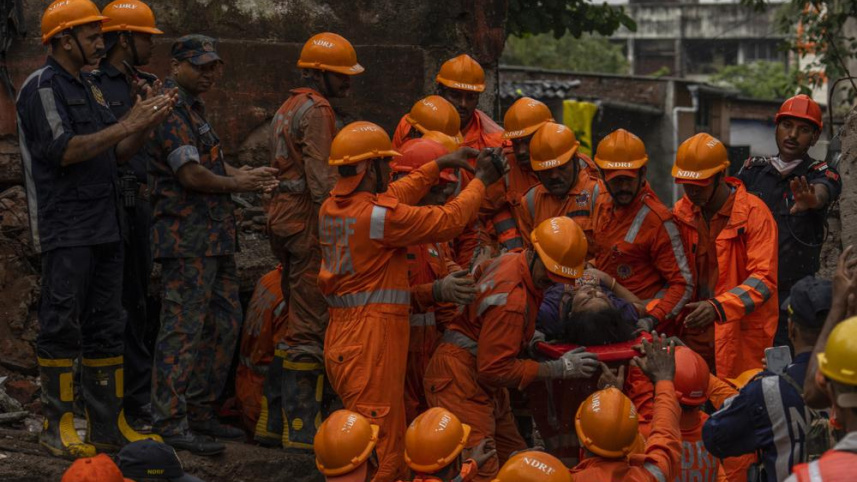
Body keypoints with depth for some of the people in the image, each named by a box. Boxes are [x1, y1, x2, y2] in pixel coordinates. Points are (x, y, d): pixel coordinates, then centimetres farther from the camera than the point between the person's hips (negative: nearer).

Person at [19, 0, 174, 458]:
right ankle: (57, 424, 1)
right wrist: (125, 124, -18)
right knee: (62, 326, -5)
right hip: (65, 230, -9)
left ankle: (108, 423, 13)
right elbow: (64, 150, -19)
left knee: (106, 326, 9)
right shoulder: (42, 87, -9)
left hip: (103, 228, 9)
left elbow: (115, 154, 17)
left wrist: (147, 123, 1)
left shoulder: (89, 88, 18)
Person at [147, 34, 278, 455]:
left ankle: (199, 413, 20)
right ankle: (169, 422, -8)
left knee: (224, 324, 13)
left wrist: (249, 175, 3)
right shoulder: (171, 109, -12)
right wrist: (238, 184, -5)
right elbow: (191, 175, -19)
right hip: (187, 235, -10)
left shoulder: (194, 108, 20)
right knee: (183, 329, -10)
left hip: (215, 237, 10)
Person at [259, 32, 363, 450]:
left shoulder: (287, 109, 20)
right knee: (309, 326, -7)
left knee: (294, 322, 15)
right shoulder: (317, 110, -11)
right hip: (309, 222, -10)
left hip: (284, 215, 10)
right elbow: (323, 179, -19)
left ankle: (272, 420, 18)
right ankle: (300, 429, -5)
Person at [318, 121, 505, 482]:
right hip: (371, 341, -9)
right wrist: (481, 181, 8)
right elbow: (449, 221, -8)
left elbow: (388, 197, 22)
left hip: (340, 337, 9)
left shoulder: (330, 209, 8)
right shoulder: (379, 215, -17)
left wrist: (440, 164, 24)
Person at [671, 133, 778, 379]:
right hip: (695, 334, 4)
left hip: (742, 337, -4)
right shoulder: (682, 212, 7)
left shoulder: (753, 213, -10)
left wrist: (718, 307, -29)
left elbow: (764, 280, -17)